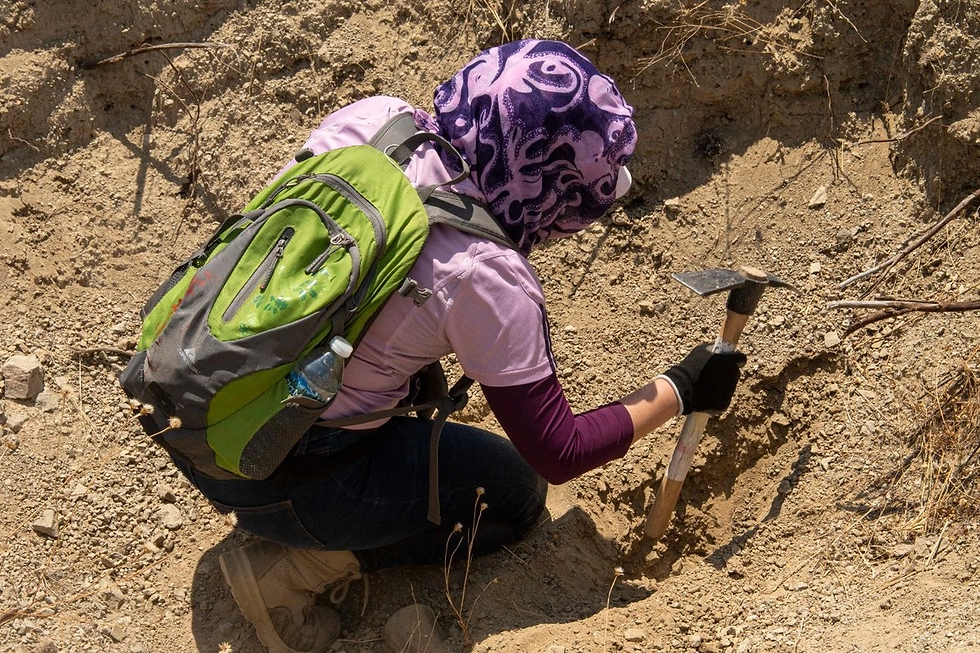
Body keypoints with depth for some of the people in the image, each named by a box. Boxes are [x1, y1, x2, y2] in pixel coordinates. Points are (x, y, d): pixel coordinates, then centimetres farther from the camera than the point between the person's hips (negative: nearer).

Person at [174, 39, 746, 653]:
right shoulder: (486, 279, -23)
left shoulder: (370, 117, -7)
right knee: (517, 493, 12)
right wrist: (682, 390, 0)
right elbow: (559, 454, -12)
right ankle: (302, 565, 3)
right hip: (268, 479, -7)